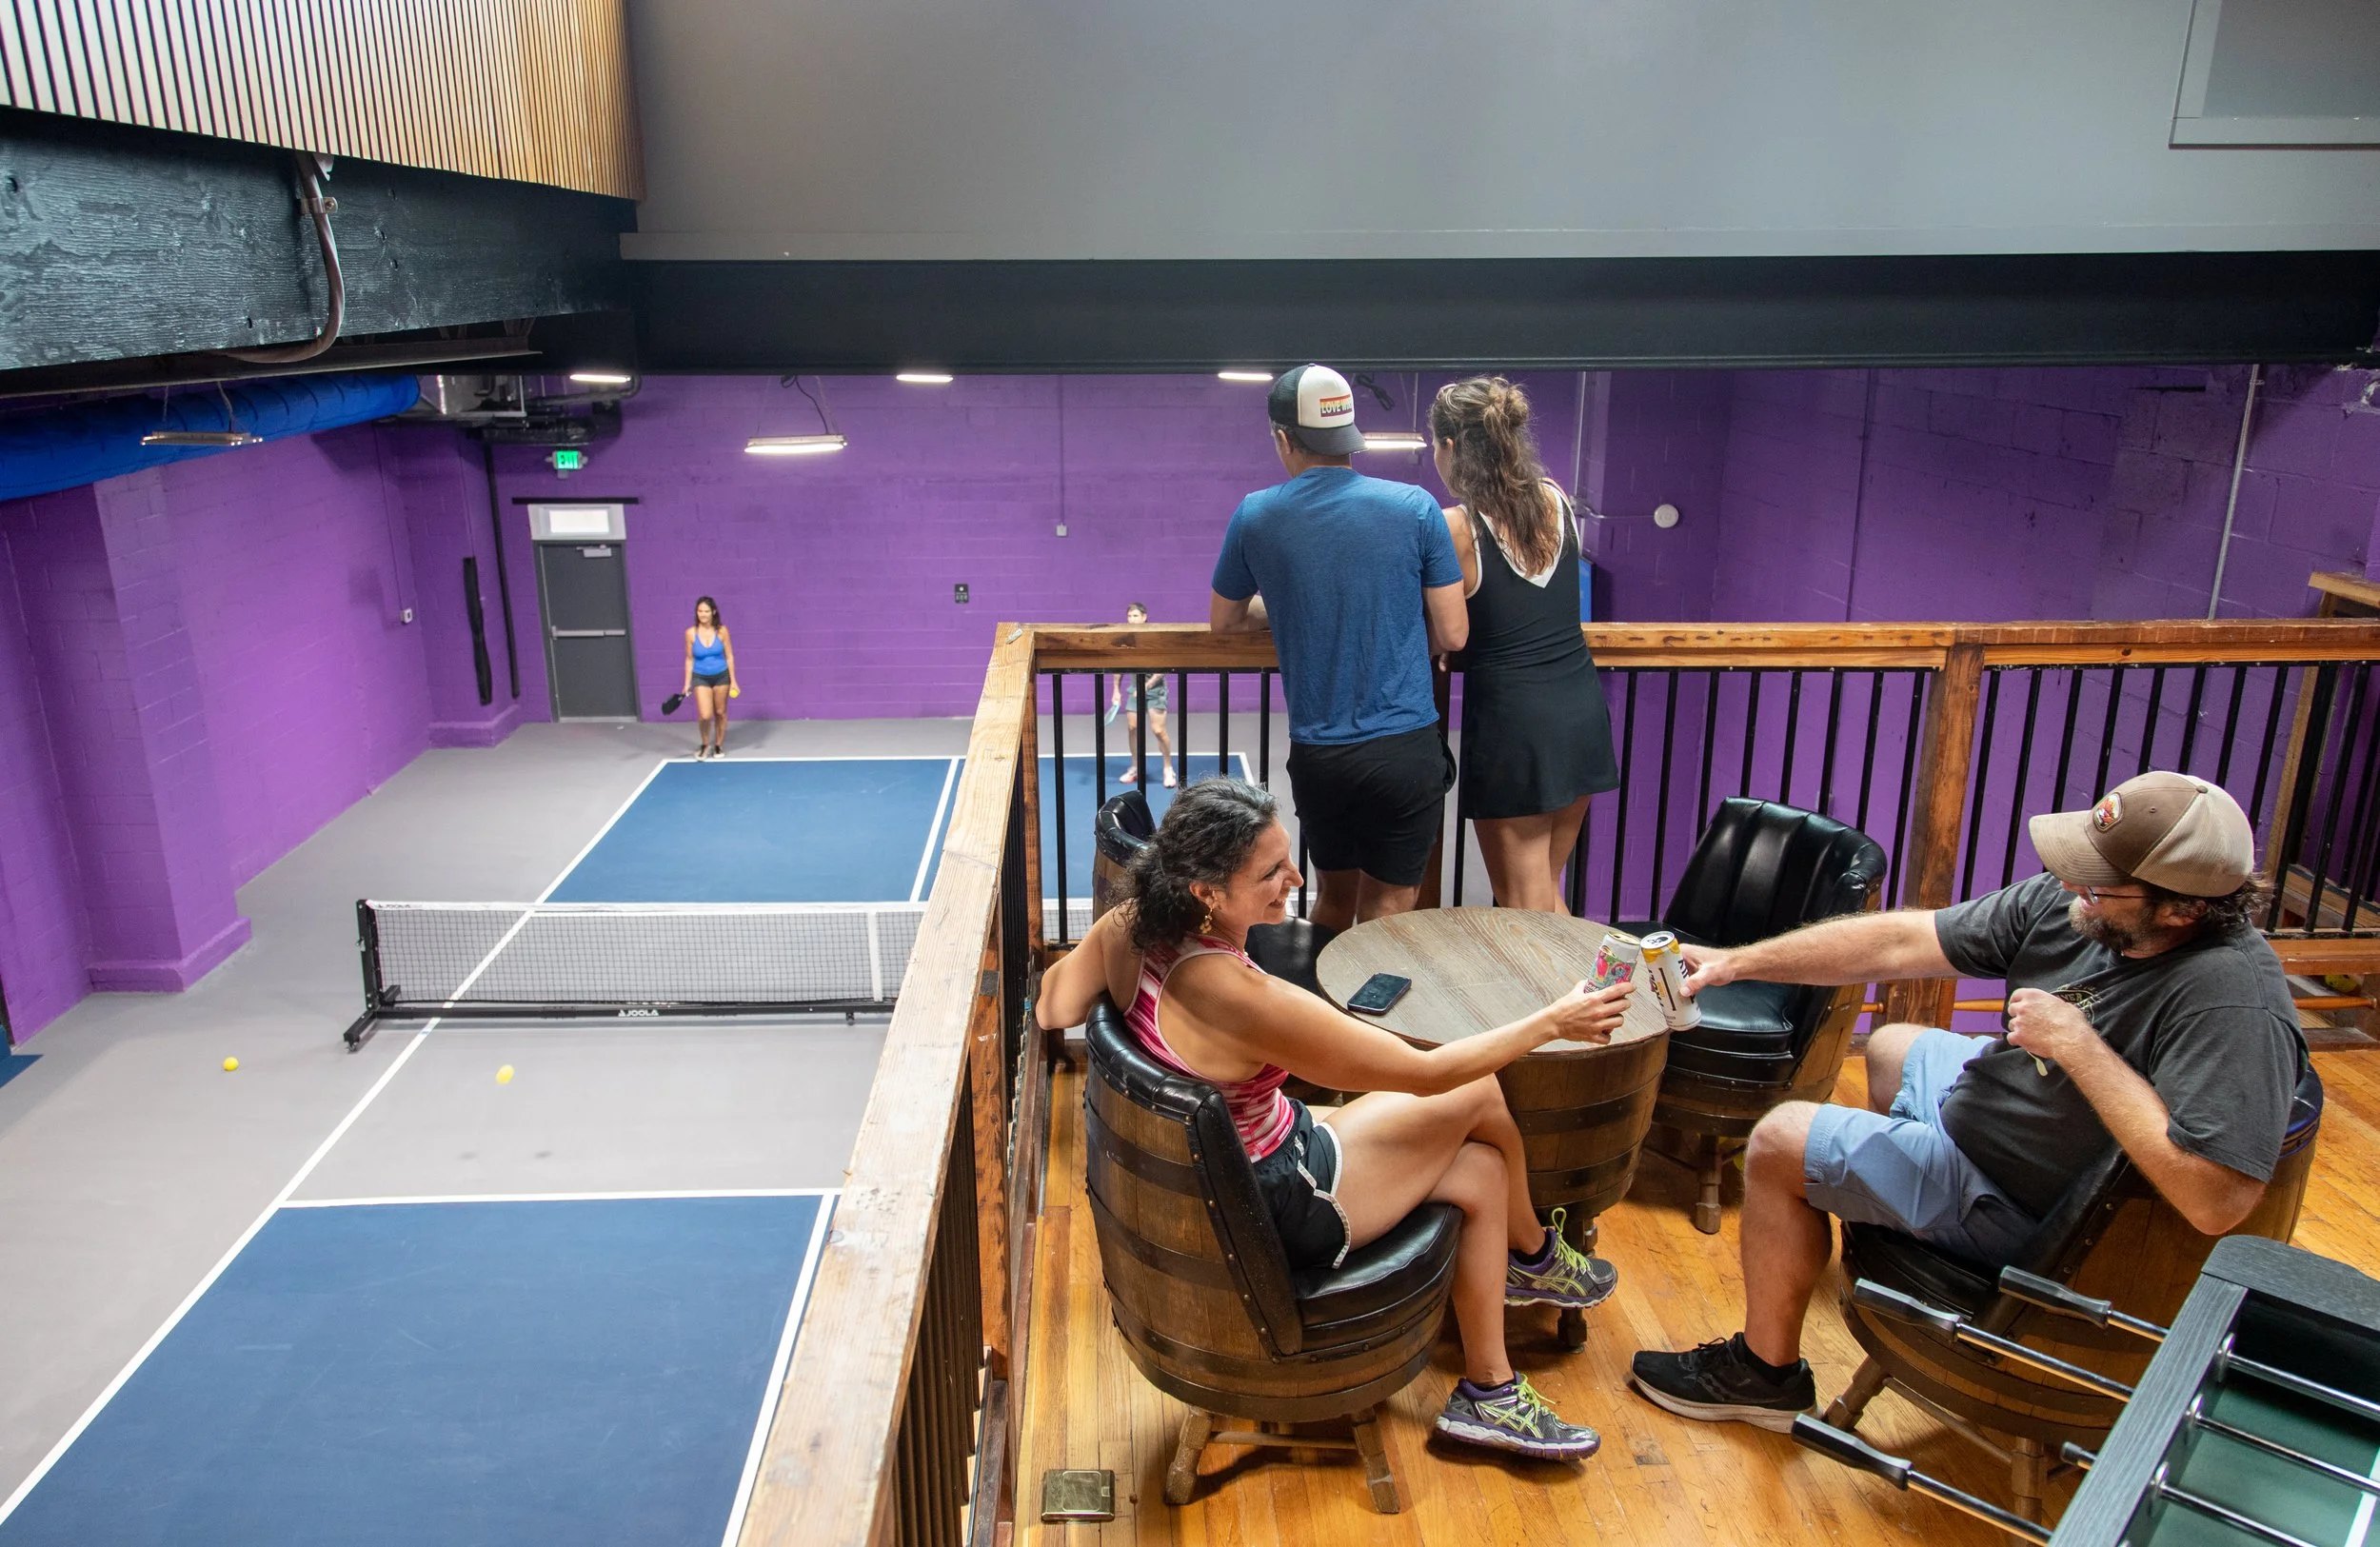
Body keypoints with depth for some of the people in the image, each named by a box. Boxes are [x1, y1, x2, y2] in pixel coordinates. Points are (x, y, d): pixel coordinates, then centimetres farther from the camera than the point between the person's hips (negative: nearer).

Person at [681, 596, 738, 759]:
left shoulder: (721, 630, -9)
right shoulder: (691, 633, -9)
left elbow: (729, 657, -3)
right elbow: (689, 659, 1)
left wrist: (733, 681, -5)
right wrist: (687, 683, -2)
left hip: (721, 676, 1)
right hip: (701, 678, -1)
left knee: (720, 712, 11)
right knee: (705, 715, -12)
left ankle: (718, 745, 28)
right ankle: (704, 745, 14)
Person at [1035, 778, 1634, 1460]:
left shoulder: (1126, 930, -15)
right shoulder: (1245, 999, -36)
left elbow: (1051, 1008, 6)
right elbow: (1426, 1072, -25)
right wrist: (1553, 1021, -14)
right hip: (1279, 1212, -8)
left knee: (1479, 1170, 15)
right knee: (1479, 1093, 4)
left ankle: (1487, 1392, 32)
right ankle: (1536, 1256, 34)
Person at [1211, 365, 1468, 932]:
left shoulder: (1255, 515, 0)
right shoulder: (1415, 507, -4)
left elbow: (1224, 621, 14)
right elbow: (1452, 634, -2)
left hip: (1316, 753, 2)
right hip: (1405, 747, -2)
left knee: (1335, 896, 22)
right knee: (1386, 913, 9)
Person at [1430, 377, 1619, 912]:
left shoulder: (1454, 528, -12)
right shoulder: (1556, 501, 4)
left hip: (1512, 722, -6)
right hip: (1582, 712, 6)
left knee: (1525, 908, 6)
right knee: (1548, 892, 21)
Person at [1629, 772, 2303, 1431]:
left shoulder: (2234, 999, -34)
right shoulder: (2064, 904, -14)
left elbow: (2215, 1199, -41)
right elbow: (1900, 941, -9)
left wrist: (2077, 1045, -36)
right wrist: (1737, 961, -10)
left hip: (2024, 1206, -8)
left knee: (1781, 1143, -8)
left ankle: (1765, 1371, 14)